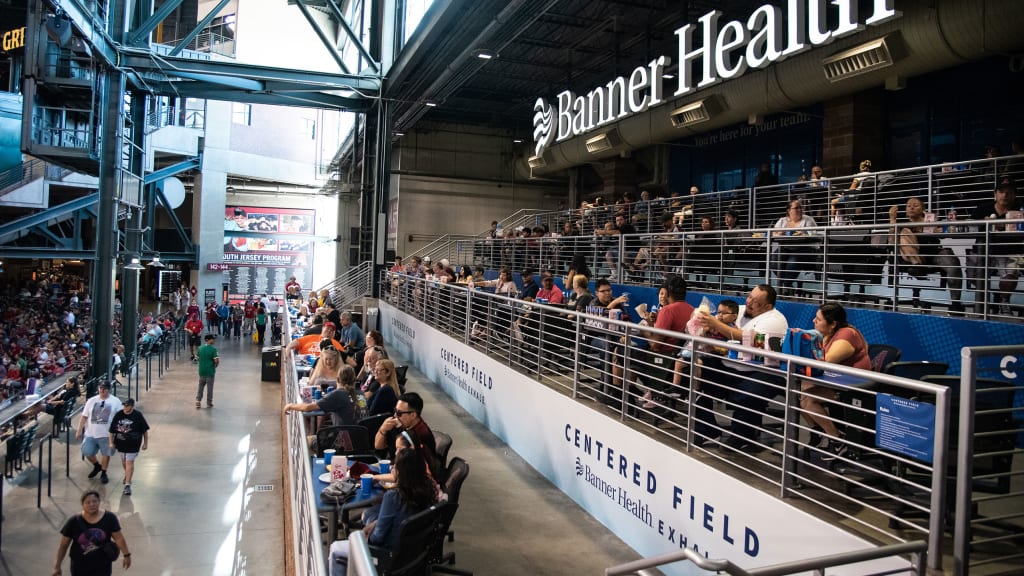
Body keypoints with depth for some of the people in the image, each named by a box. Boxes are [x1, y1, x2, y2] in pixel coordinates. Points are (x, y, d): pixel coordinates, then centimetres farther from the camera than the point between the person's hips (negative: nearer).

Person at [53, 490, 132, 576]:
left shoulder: (109, 518, -12)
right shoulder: (73, 522, -13)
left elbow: (118, 538, -3)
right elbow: (63, 545, -3)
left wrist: (126, 555, -1)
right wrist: (57, 566, -2)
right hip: (79, 567, 1)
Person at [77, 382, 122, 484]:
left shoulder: (115, 402, -3)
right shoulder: (92, 401, 4)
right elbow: (84, 417, 7)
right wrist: (79, 430, 2)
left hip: (107, 434, -3)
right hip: (90, 433, 3)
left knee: (105, 453, 6)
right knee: (87, 453, 3)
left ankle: (103, 473, 25)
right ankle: (97, 466, 32)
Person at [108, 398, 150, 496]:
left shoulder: (138, 415, -12)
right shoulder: (118, 415, -6)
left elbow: (145, 430, -4)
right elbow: (112, 430, 4)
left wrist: (145, 443, -2)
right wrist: (111, 442, 3)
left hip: (133, 444, -4)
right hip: (121, 443, 4)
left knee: (129, 462, -7)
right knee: (124, 461, 22)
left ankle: (128, 484, -3)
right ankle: (127, 475, 49)